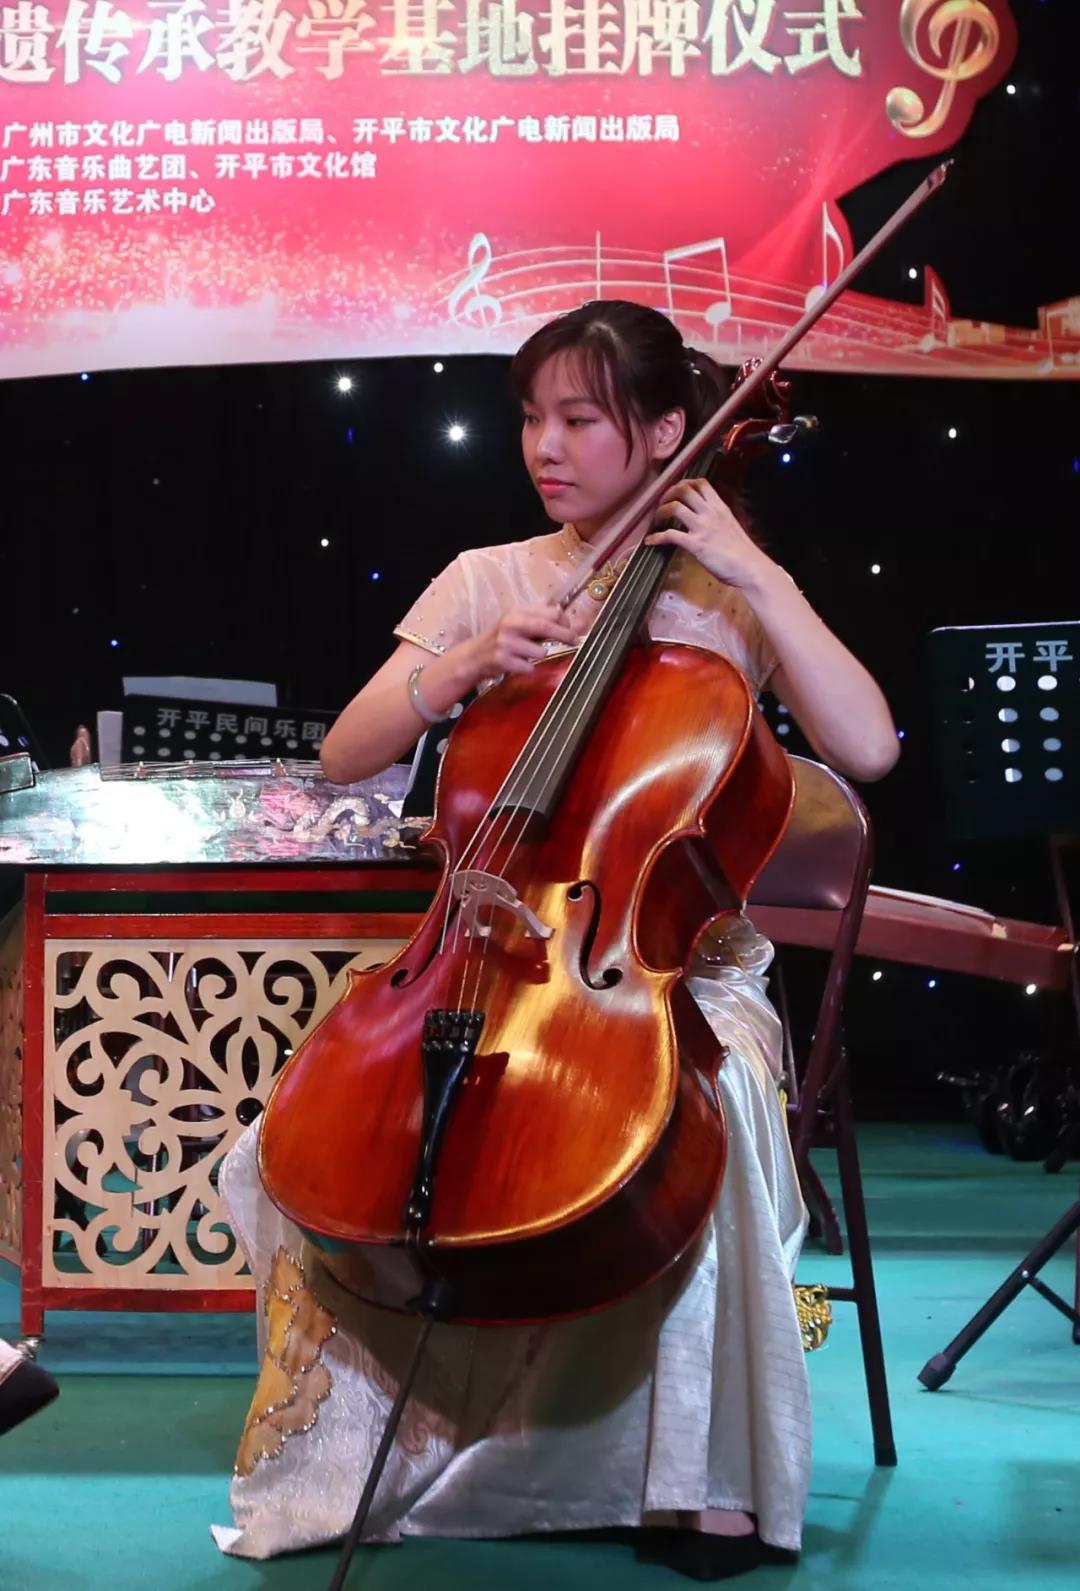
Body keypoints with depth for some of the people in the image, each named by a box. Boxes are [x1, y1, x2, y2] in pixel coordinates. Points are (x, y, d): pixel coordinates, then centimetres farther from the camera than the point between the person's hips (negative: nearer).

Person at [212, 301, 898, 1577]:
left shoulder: (730, 599, 3)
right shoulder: (488, 580, 9)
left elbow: (867, 748, -14)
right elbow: (345, 756, 2)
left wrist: (756, 572, -14)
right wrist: (468, 662, -14)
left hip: (681, 964, -2)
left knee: (709, 1094, -35)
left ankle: (707, 1482, -17)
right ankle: (354, 1454, 0)